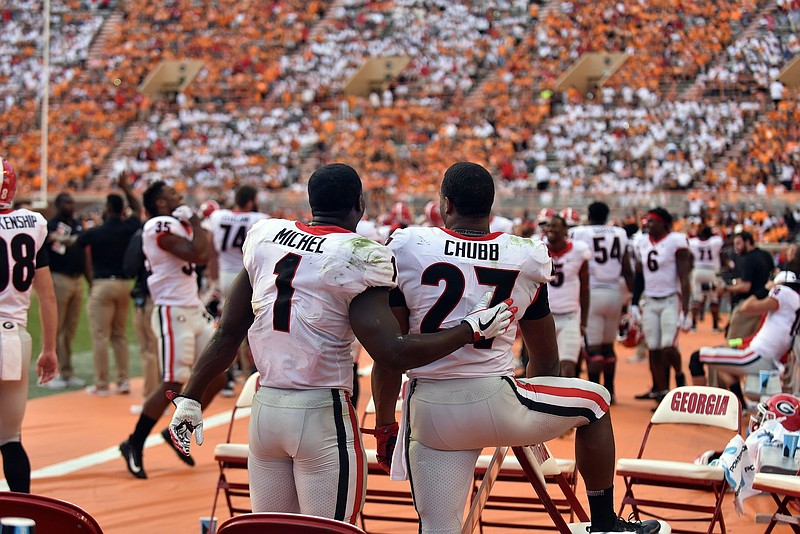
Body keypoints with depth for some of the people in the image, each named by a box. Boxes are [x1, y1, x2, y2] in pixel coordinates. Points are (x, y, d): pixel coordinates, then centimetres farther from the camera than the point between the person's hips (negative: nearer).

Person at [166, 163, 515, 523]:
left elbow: (227, 334, 8)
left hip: (264, 408, 6)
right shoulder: (358, 257, -12)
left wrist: (190, 398, 17)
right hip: (323, 413, -6)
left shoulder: (264, 238, 5)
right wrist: (472, 329, -9)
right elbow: (392, 354, -18)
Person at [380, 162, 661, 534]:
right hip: (494, 401, 0)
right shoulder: (526, 259, 2)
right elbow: (546, 360, 13)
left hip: (429, 412, 0)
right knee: (594, 400, 24)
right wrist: (532, 422, 31)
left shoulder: (407, 250, -3)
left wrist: (384, 419, 13)